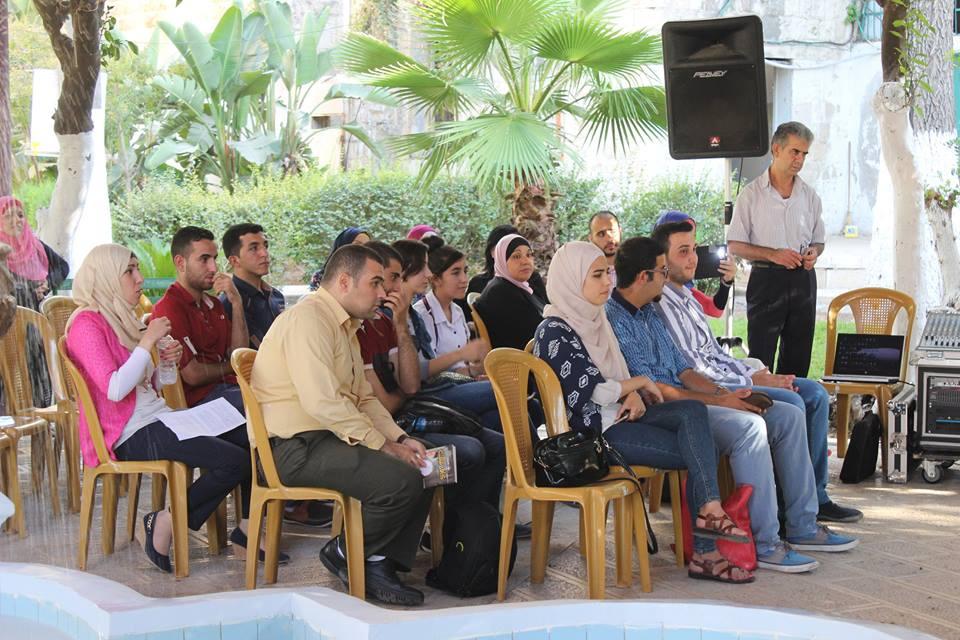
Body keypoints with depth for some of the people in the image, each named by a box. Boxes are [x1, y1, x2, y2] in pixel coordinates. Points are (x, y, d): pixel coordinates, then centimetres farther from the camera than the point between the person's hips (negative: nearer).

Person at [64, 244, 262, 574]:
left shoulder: (121, 319, 18)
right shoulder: (87, 324, -10)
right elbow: (115, 389, -22)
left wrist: (165, 361, 3)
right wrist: (147, 342, -15)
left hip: (158, 417, 9)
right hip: (130, 434, -9)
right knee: (233, 460, -23)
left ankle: (247, 528, 0)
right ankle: (167, 522, -8)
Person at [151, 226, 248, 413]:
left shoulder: (213, 303, 20)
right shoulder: (168, 308, -8)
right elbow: (193, 375, -13)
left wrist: (236, 303, 1)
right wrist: (230, 366, 7)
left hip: (230, 386, 8)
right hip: (200, 399, -8)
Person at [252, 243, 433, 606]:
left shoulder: (346, 326, 20)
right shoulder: (308, 318, -14)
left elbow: (364, 398, 20)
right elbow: (322, 402, -24)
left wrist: (399, 439, 3)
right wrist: (382, 446, -18)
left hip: (330, 437, 11)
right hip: (296, 447, -11)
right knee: (401, 481, -24)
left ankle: (379, 563, 3)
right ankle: (343, 553, -1)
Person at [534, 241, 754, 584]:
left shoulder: (593, 319, 17)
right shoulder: (554, 331, -11)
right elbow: (593, 391, -17)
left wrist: (634, 396, -4)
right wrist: (639, 383, -3)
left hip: (619, 414, 8)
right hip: (594, 430, -8)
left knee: (693, 410, -18)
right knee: (696, 452, -16)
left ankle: (709, 509, -26)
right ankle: (703, 552, -10)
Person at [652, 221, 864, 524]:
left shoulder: (686, 297, 19)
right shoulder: (661, 304, -14)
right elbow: (691, 370, -18)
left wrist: (757, 373, 6)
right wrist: (751, 382, -13)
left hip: (727, 377, 10)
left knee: (815, 393, 3)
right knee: (791, 403, -25)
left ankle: (815, 495, 4)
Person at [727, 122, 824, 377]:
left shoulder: (810, 195, 11)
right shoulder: (752, 194, -1)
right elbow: (734, 245, -3)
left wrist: (813, 253, -4)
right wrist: (773, 255, -16)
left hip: (803, 280, 4)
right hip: (767, 279, -4)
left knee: (798, 360, 7)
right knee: (760, 359, -6)